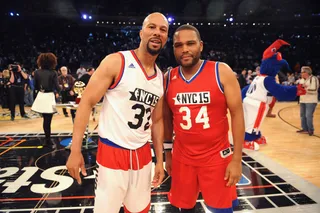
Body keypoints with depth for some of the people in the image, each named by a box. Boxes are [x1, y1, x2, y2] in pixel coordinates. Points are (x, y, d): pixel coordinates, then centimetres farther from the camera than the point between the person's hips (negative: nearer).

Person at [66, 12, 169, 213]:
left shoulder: (161, 78, 7)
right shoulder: (116, 62, -10)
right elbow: (87, 103, -11)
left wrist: (160, 160, 10)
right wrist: (75, 150, -15)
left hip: (142, 154, 6)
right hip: (112, 153, -5)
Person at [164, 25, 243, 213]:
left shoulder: (221, 72, -9)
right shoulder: (168, 79, 0)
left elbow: (237, 114, -9)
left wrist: (237, 159, -11)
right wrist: (168, 152, 12)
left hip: (217, 157, -2)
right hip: (182, 158, 3)